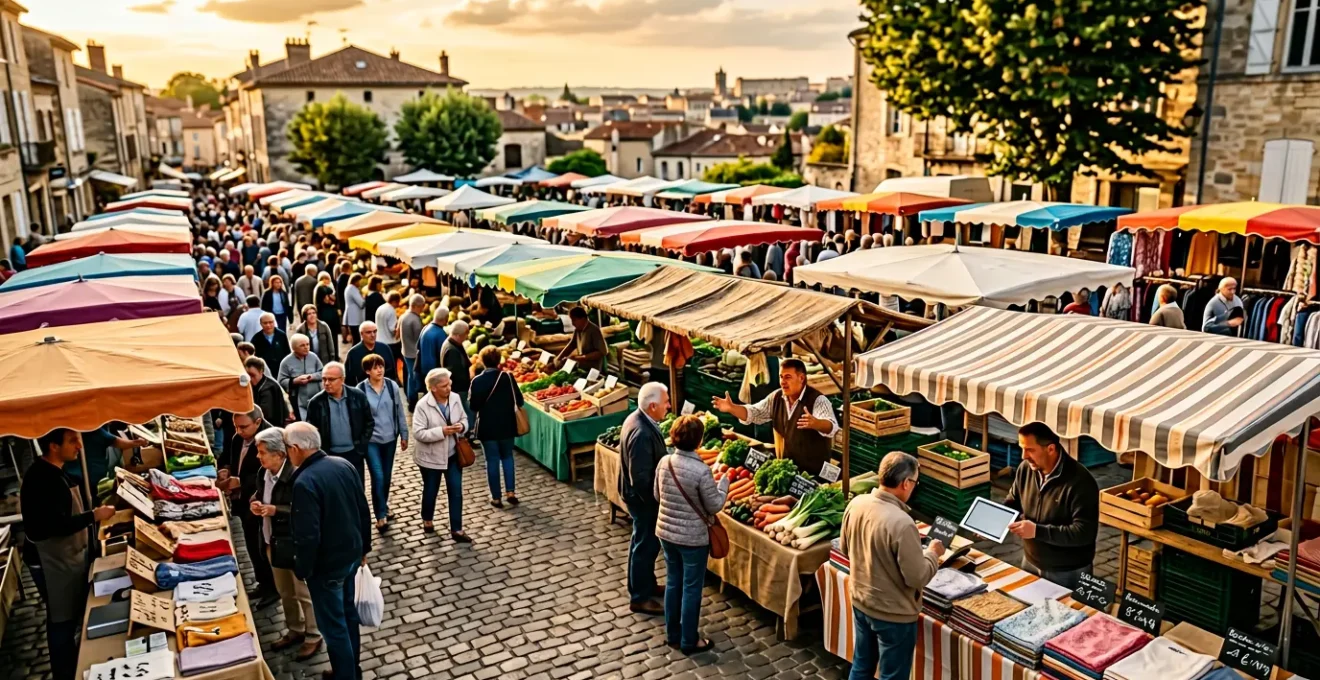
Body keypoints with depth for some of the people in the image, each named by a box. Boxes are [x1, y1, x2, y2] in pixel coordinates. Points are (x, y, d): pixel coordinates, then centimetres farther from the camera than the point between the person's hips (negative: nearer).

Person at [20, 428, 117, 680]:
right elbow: (53, 526, -29)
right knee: (62, 620, 1)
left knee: (72, 615, 20)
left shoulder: (53, 472, 7)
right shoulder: (41, 479, -24)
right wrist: (94, 516, -24)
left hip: (66, 556, 10)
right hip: (52, 562, -10)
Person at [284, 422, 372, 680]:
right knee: (348, 614, 23)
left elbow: (308, 535, -25)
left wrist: (301, 570, -10)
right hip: (351, 555, 8)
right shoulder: (343, 464, -4)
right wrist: (363, 547, 17)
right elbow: (364, 511, 5)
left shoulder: (305, 482, -27)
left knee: (333, 627, 9)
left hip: (326, 566, -8)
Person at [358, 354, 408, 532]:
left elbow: (400, 412, 4)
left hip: (390, 438, 3)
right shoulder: (360, 389, -13)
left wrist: (404, 435, 7)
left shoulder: (392, 386, -5)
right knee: (378, 477, -10)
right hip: (370, 439, -3)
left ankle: (383, 509, 36)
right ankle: (381, 515, 2)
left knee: (387, 476, 16)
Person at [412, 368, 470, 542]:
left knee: (456, 492, 4)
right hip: (430, 457, -3)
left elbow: (464, 418, 7)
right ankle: (427, 519, 45)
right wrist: (441, 431, -31)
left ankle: (456, 530, 14)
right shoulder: (423, 405, -21)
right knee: (431, 490, 17)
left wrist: (462, 427, -16)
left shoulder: (455, 398, -7)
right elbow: (418, 433, -22)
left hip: (453, 454, 4)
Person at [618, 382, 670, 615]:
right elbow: (641, 478, -29)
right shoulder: (642, 433, -32)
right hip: (642, 497, -10)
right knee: (645, 544, 5)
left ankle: (647, 585, 40)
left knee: (647, 542, 23)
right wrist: (655, 501, -19)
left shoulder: (638, 418, 0)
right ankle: (639, 598, 20)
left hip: (640, 494, 10)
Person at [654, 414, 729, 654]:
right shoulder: (701, 470, -24)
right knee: (691, 589, 10)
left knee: (673, 583, 21)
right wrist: (724, 483, 2)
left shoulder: (664, 462, -7)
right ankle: (688, 641, 22)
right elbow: (714, 506, -13)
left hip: (665, 532, 6)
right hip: (693, 538, -6)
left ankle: (672, 634, 34)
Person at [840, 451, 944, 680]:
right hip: (893, 614, -7)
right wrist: (933, 553, -5)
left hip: (860, 602, 7)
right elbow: (917, 577, -23)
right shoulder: (901, 523, -31)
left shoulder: (856, 504, -8)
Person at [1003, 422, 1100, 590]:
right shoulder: (1026, 469, -6)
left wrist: (1037, 531, -33)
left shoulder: (1080, 482, -26)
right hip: (1031, 563, 6)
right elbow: (1012, 502, 10)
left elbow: (1084, 533, -29)